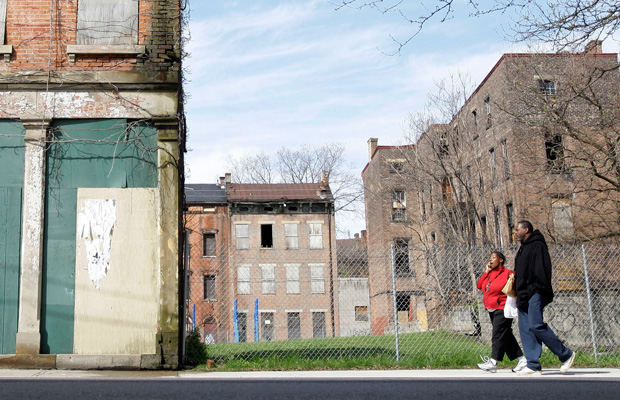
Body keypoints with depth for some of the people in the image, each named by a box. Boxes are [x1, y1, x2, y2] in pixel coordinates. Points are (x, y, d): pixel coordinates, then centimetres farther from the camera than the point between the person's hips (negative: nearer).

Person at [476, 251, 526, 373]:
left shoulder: (507, 273, -7)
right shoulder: (489, 274, 16)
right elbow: (479, 285, 10)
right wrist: (487, 271, 6)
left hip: (502, 309, -8)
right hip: (492, 310, 8)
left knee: (498, 335, -9)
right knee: (506, 336, 10)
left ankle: (493, 362, -10)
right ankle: (522, 359, 16)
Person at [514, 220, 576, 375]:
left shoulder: (537, 245, -5)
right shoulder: (523, 248, 24)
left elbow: (542, 270, -15)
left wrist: (541, 290, -22)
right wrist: (519, 296, 20)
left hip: (535, 294, -9)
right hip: (524, 295, 10)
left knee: (536, 325, -15)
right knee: (525, 329, 2)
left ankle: (566, 354, -1)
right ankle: (533, 365, 1)